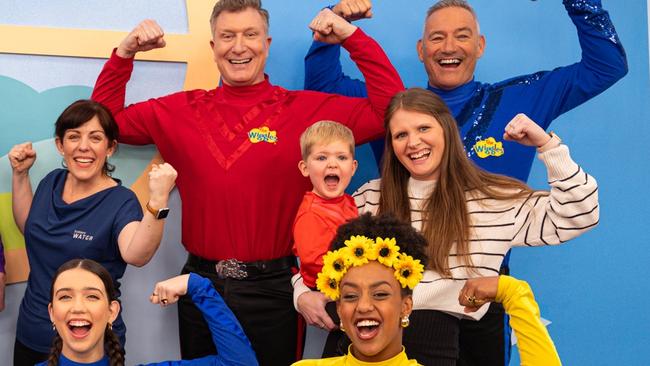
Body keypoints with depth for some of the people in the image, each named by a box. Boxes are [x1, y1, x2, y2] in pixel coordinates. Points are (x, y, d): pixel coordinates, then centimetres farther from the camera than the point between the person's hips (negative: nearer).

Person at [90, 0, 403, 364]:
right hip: (200, 282, 3)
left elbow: (392, 110, -8)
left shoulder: (308, 110, -5)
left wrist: (353, 37, -12)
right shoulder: (182, 109, 4)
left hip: (272, 287, -2)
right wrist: (124, 53, 0)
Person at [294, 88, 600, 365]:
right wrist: (304, 294, -4)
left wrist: (547, 145, -1)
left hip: (434, 341, -1)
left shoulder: (493, 198, 6)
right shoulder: (371, 197, 12)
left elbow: (577, 215, 4)